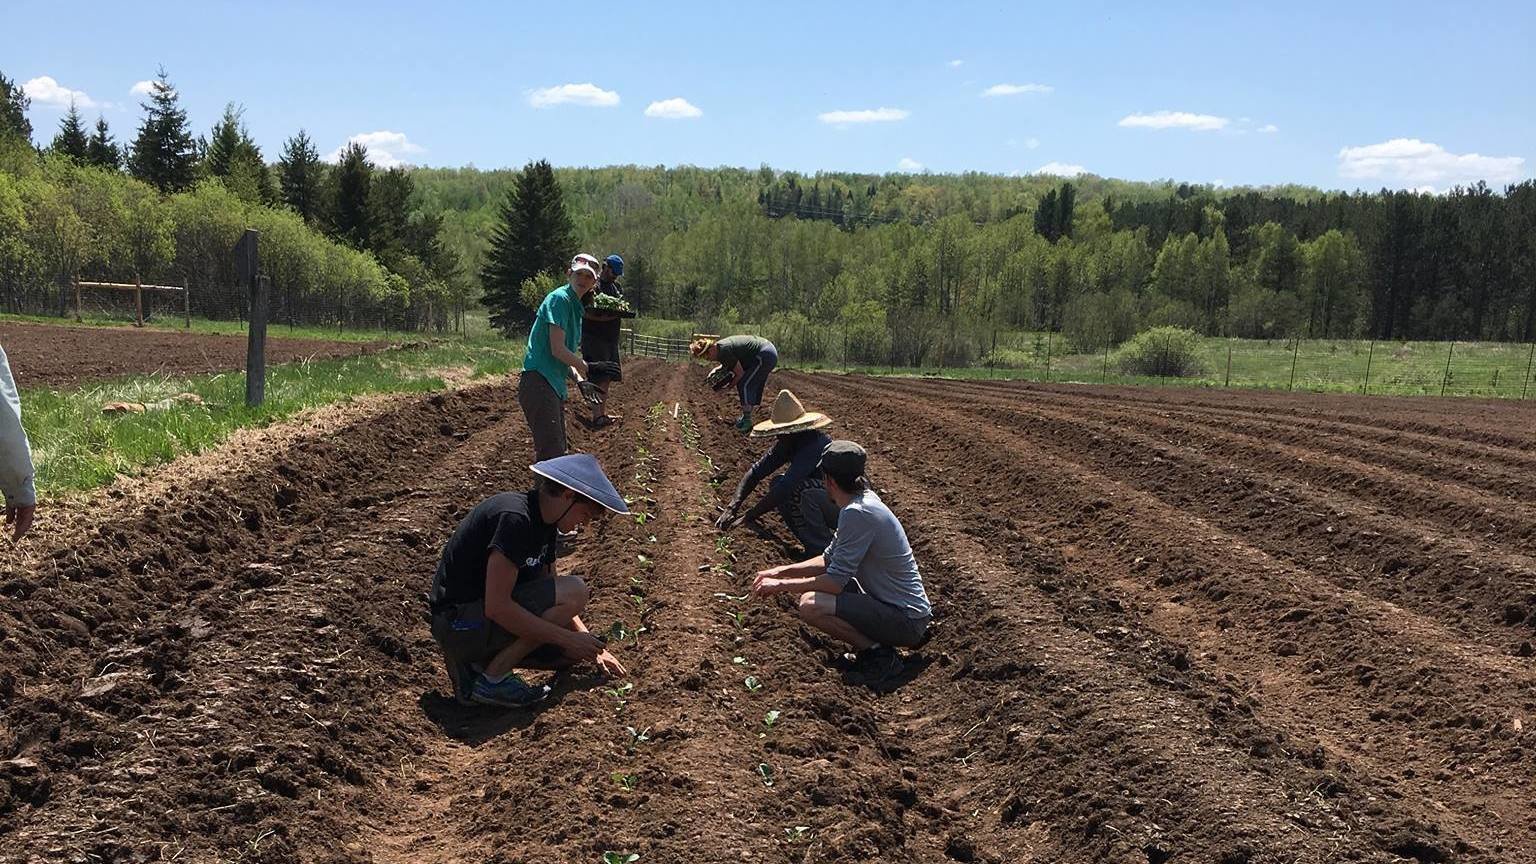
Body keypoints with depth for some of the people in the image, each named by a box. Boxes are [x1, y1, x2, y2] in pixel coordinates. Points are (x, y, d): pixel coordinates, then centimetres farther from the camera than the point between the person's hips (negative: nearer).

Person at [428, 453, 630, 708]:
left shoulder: (543, 521, 7)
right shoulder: (514, 517, -23)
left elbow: (549, 589, 16)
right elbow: (497, 606, -28)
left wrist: (591, 646, 9)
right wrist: (567, 638, -23)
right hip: (459, 623, -10)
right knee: (574, 592, -19)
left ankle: (476, 659, 8)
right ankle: (492, 679, -11)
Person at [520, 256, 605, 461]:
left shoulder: (576, 307, 21)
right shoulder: (560, 299, -9)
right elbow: (557, 350, -17)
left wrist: (580, 381, 10)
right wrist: (587, 367, -5)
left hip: (554, 386, 11)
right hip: (539, 382, -11)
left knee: (559, 449, 17)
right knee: (551, 452, -16)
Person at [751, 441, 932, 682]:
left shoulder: (858, 513, -23)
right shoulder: (864, 499, 6)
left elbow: (836, 581, -22)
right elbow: (828, 560, 14)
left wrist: (781, 585, -12)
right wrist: (782, 571, 6)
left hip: (906, 619, -10)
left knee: (811, 605, -24)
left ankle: (877, 652, -7)